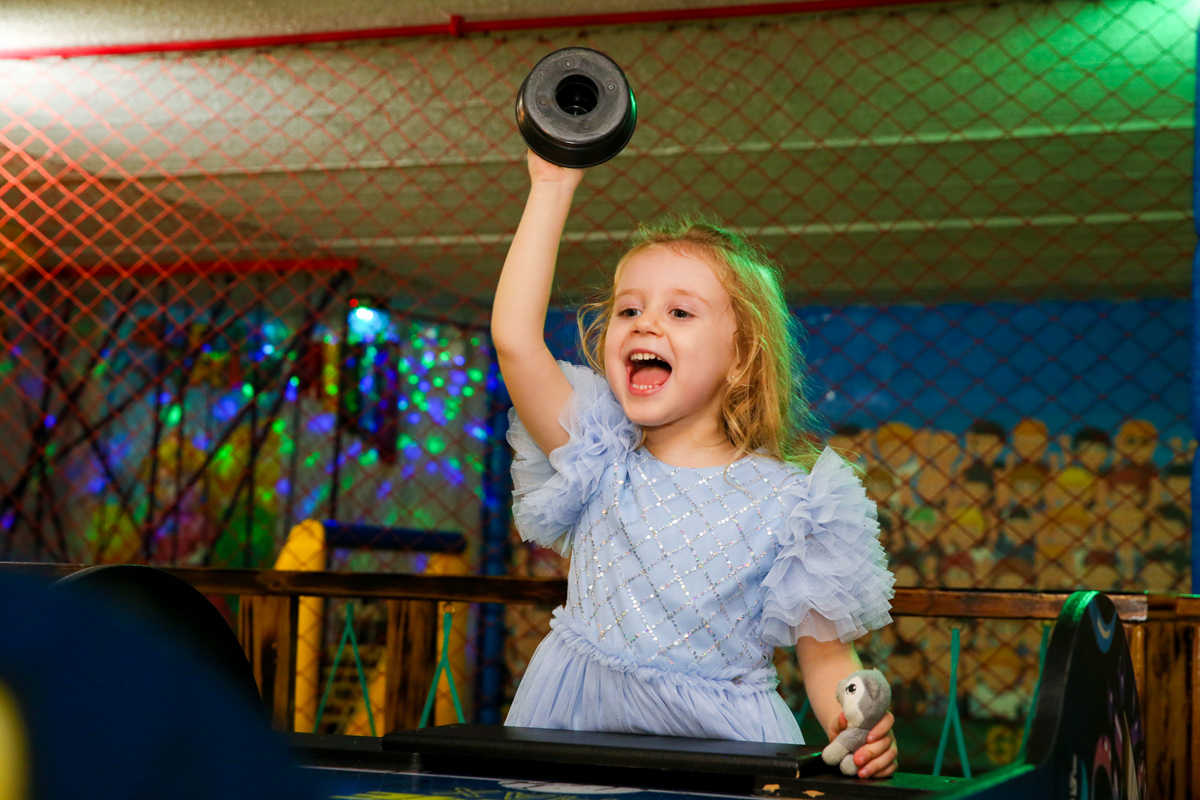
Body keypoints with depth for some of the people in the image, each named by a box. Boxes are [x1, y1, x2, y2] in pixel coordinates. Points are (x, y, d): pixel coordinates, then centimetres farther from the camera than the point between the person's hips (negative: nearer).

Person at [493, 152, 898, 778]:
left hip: (717, 732, -2)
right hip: (576, 723, 3)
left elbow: (826, 654, 3)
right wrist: (552, 187, -5)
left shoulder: (788, 503, -1)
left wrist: (854, 731, -19)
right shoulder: (600, 462, 4)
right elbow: (514, 337, -7)